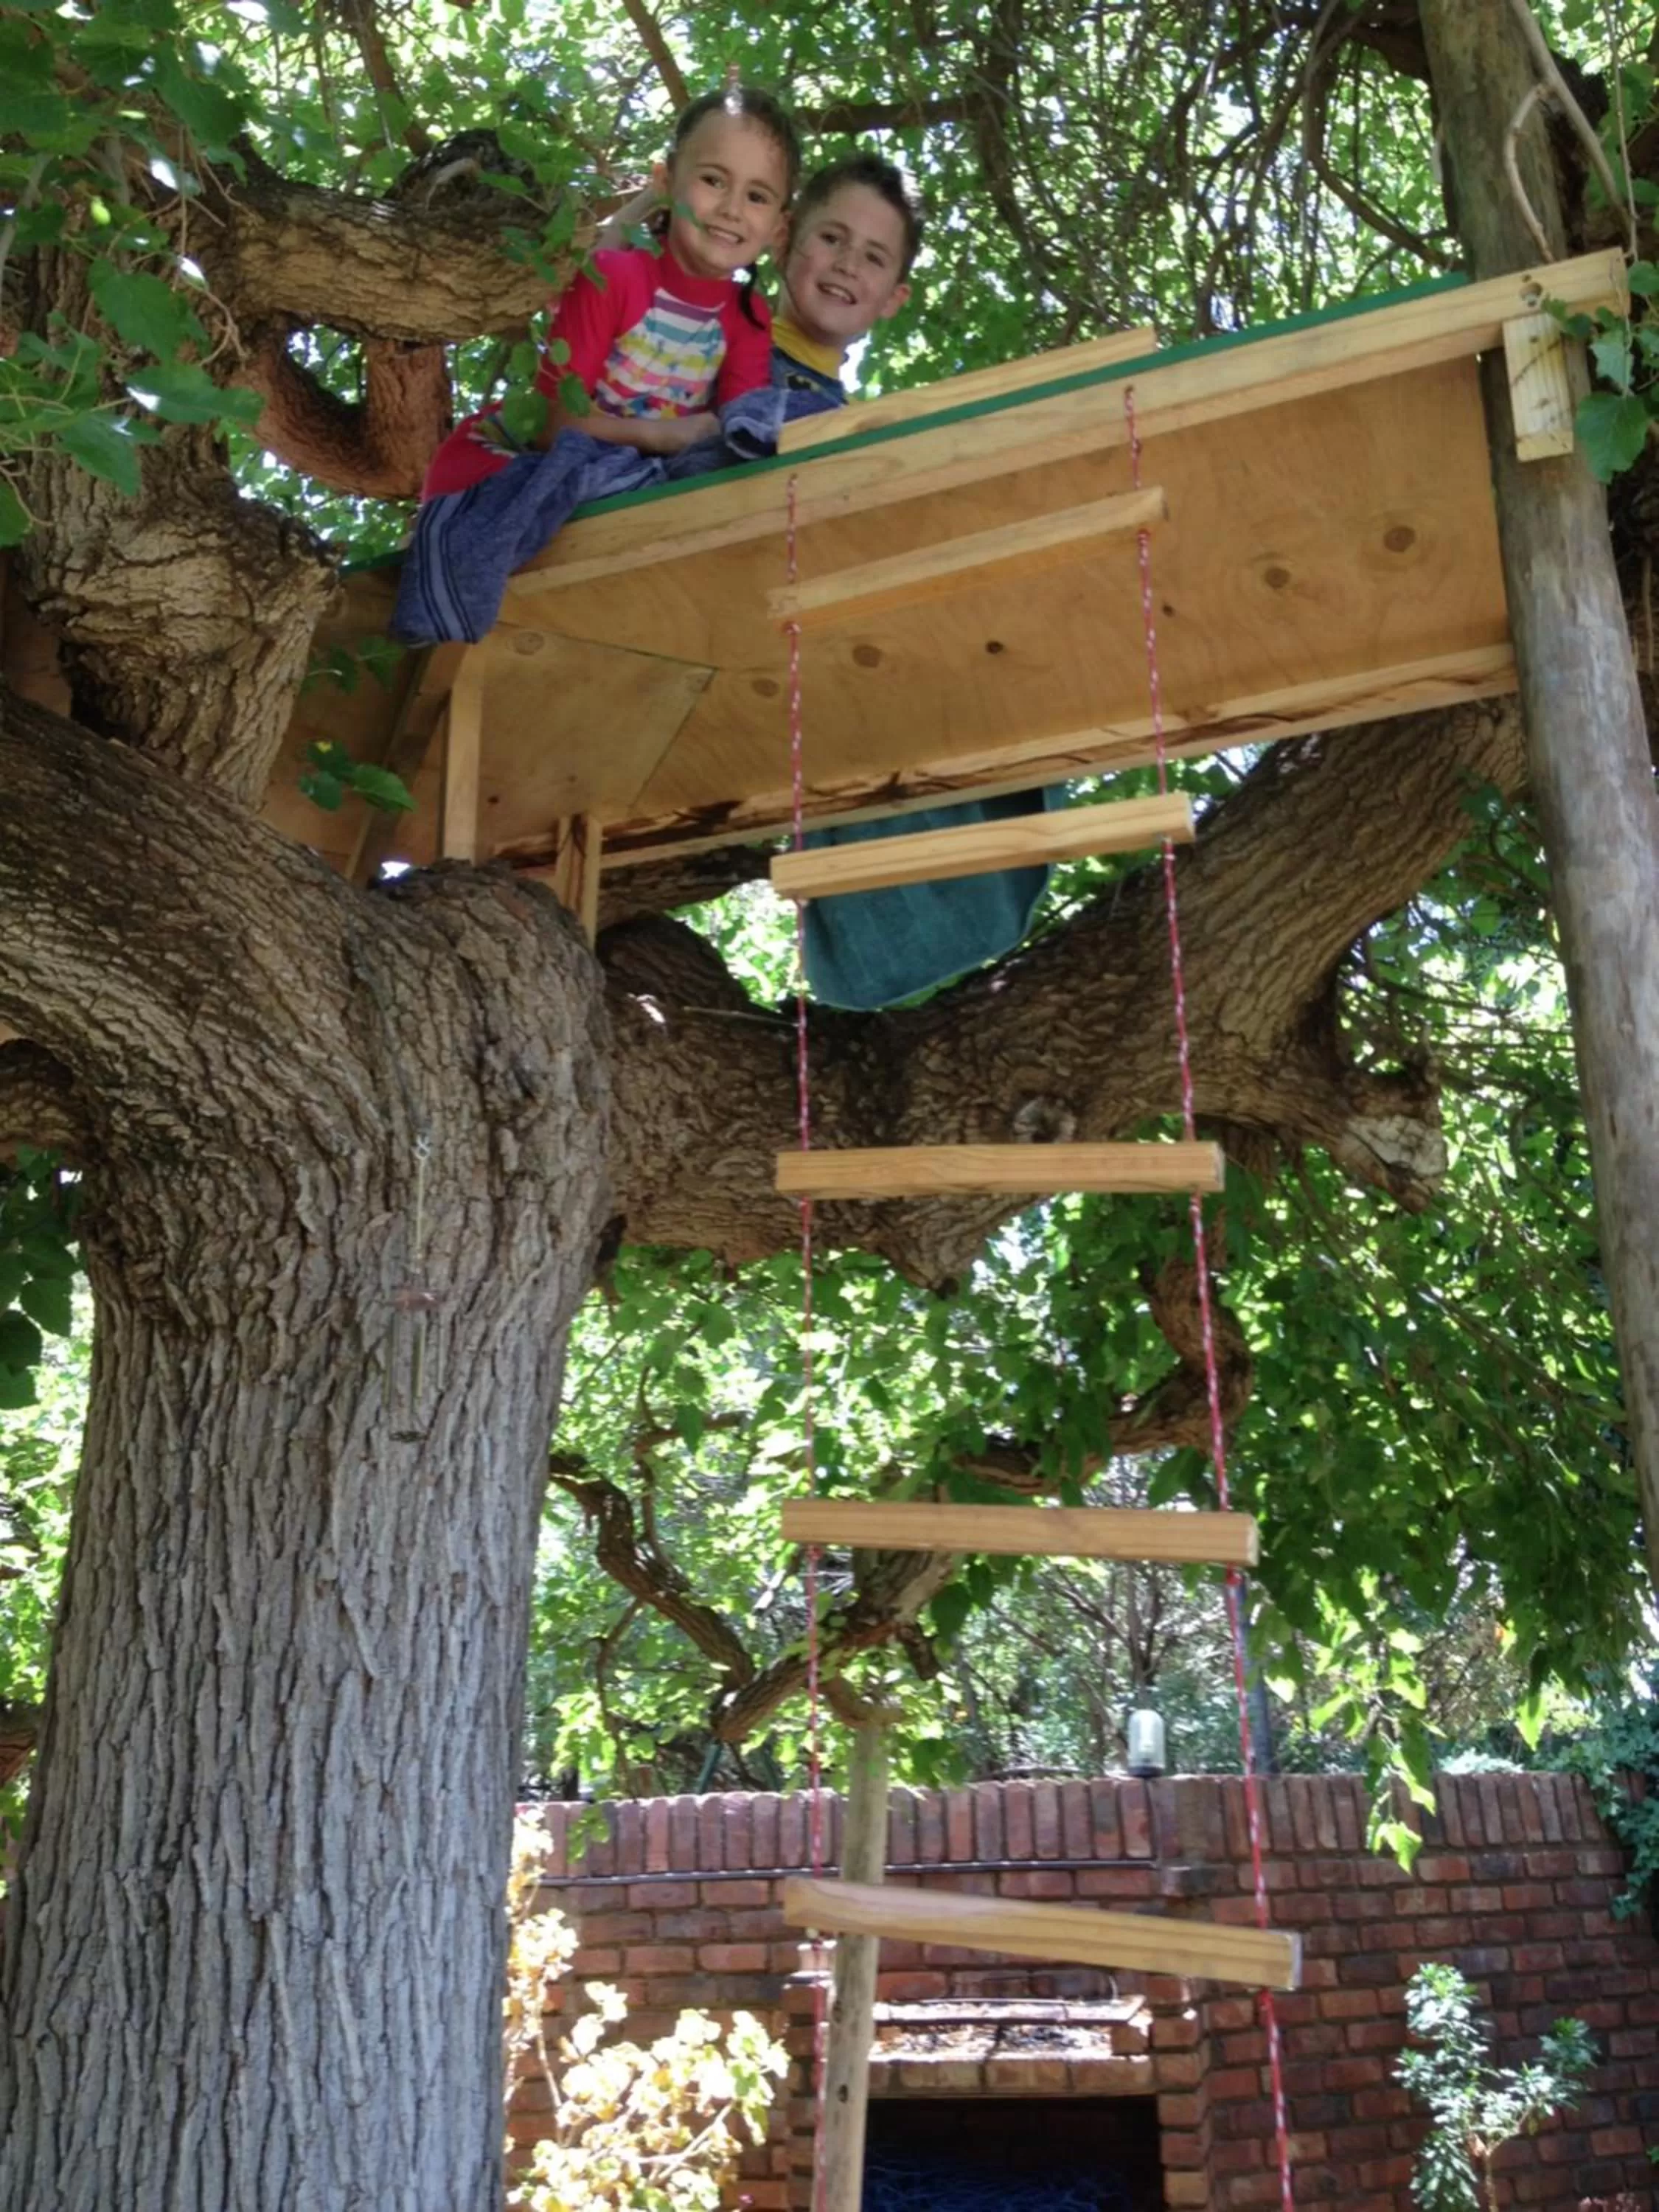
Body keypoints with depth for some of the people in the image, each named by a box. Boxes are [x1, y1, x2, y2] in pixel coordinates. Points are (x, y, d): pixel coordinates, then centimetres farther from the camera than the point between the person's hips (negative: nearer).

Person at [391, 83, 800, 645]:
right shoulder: (612, 277, -18)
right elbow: (554, 423, -20)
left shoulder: (750, 321, -1)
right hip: (514, 456, -6)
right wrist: (664, 436, -22)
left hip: (630, 477, 7)